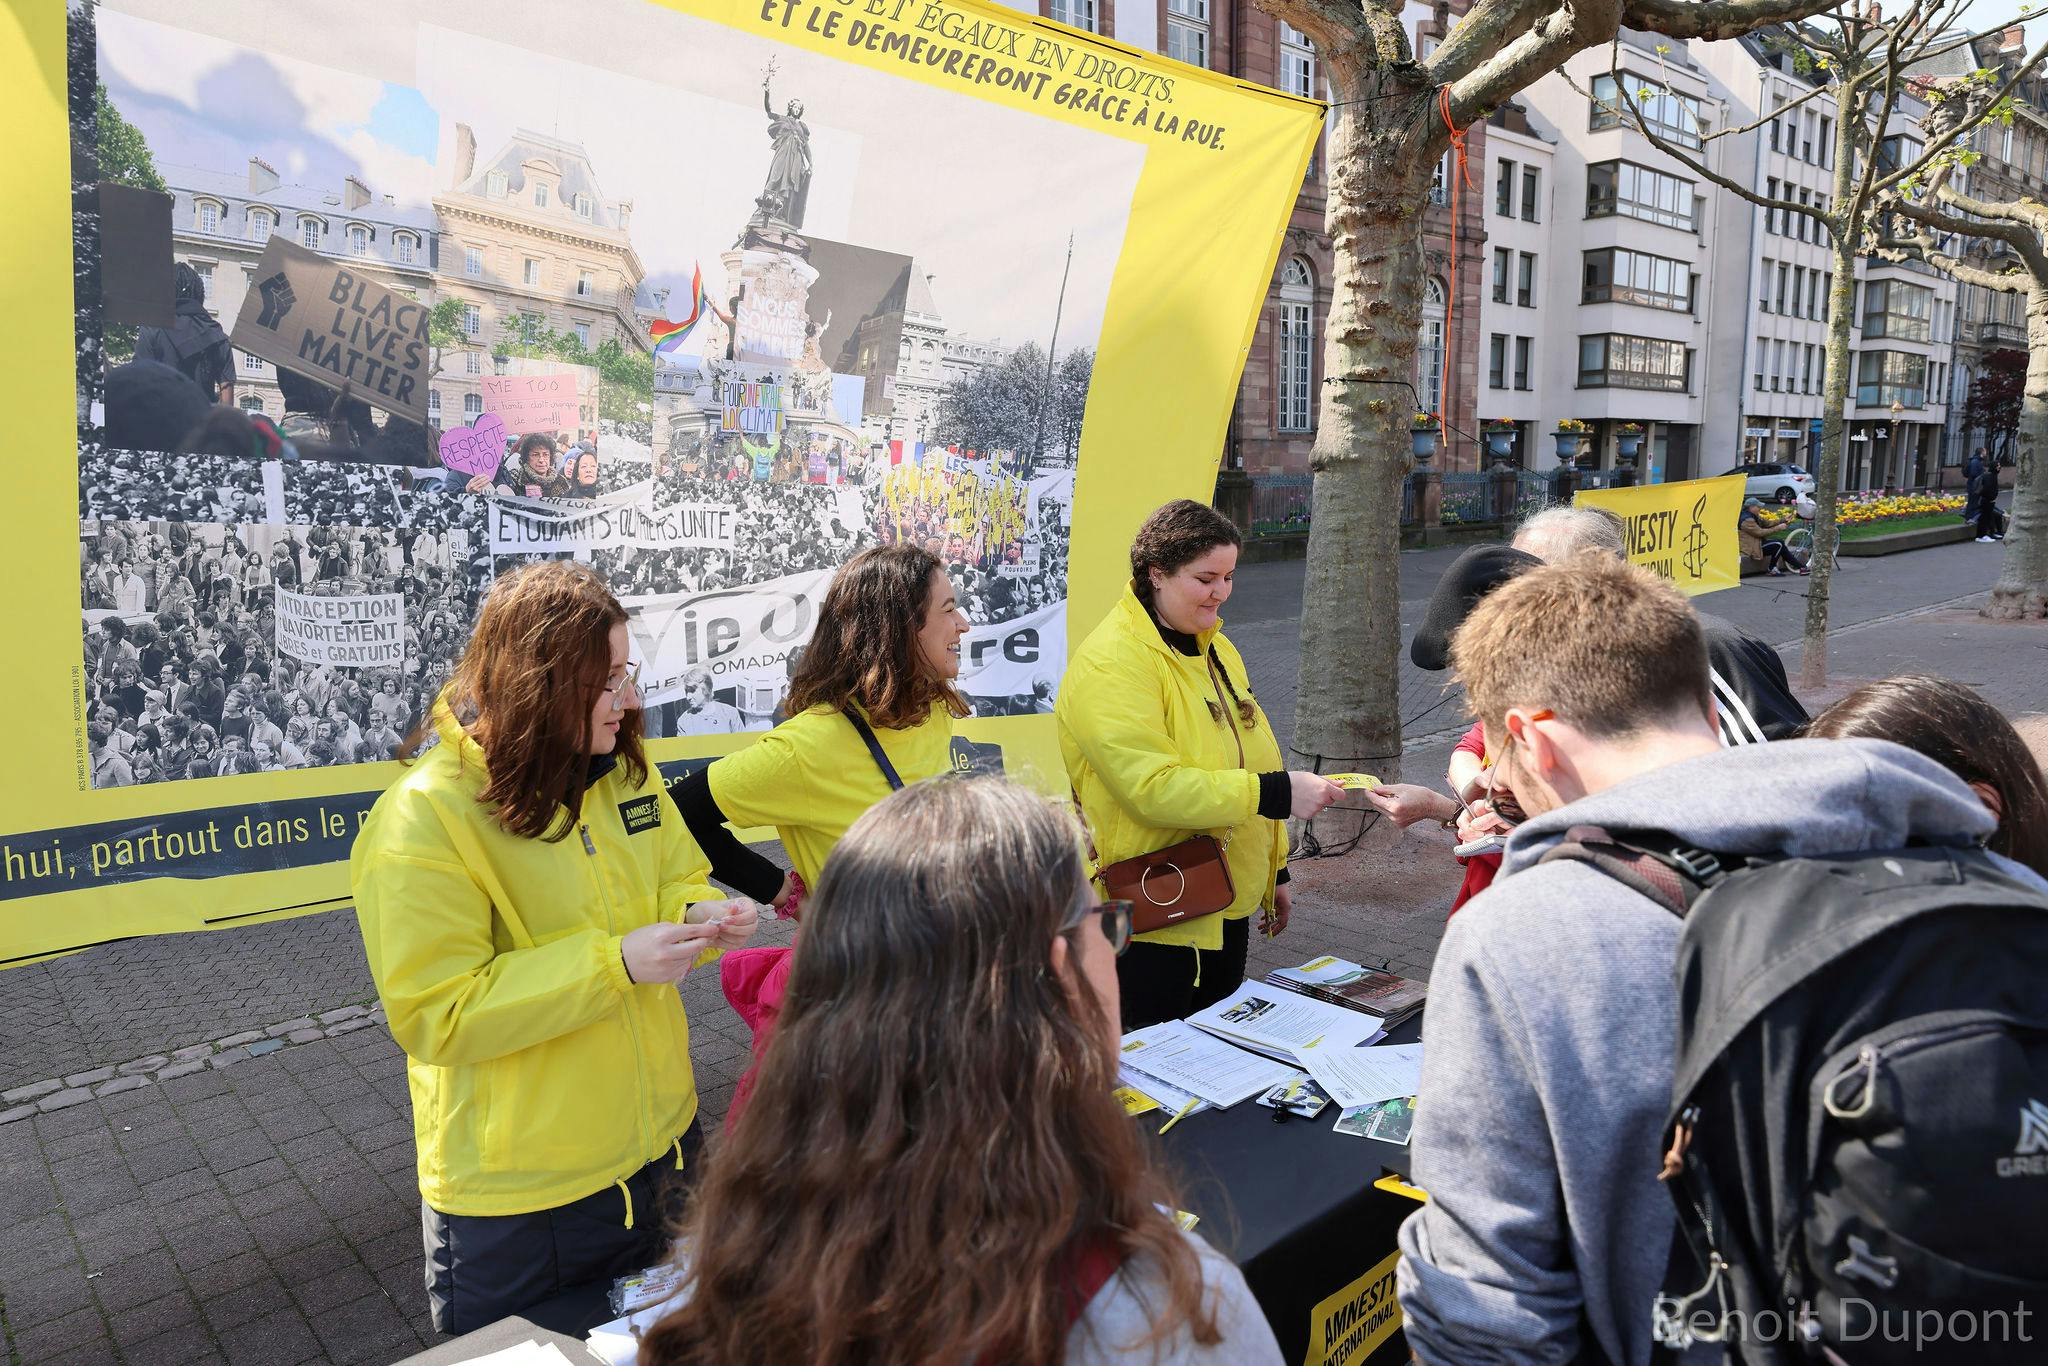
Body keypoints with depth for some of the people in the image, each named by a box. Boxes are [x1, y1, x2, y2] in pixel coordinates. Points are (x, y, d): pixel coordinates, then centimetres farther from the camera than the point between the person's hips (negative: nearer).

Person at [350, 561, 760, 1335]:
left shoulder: (623, 768, 0)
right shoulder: (421, 820, -21)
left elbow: (675, 881, 11)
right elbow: (435, 1015, -23)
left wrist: (699, 919, -13)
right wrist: (614, 963, -30)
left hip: (655, 1144, 6)